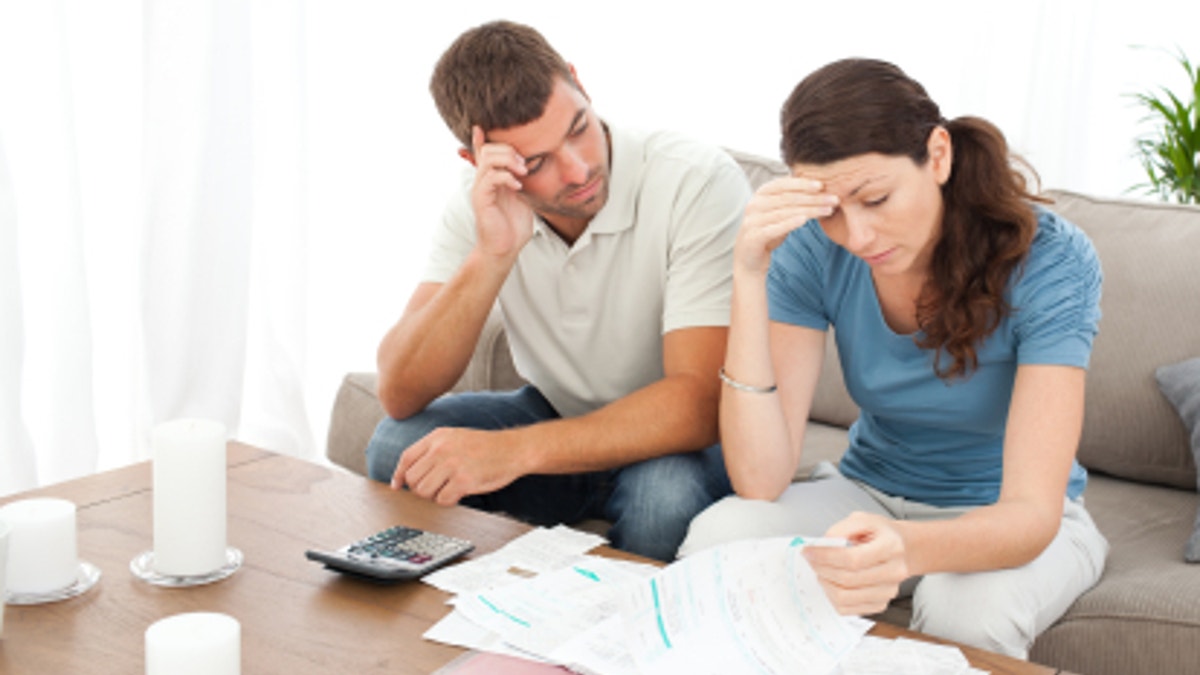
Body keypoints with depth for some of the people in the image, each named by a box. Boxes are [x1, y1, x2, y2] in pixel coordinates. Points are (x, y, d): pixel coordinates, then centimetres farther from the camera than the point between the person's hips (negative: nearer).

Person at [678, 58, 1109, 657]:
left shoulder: (1050, 261, -24)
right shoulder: (814, 250, -16)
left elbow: (1031, 515, -31)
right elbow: (760, 481, -23)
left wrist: (906, 546, -54)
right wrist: (749, 276, -32)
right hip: (869, 496, 2)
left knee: (971, 602, -37)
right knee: (717, 537, -27)